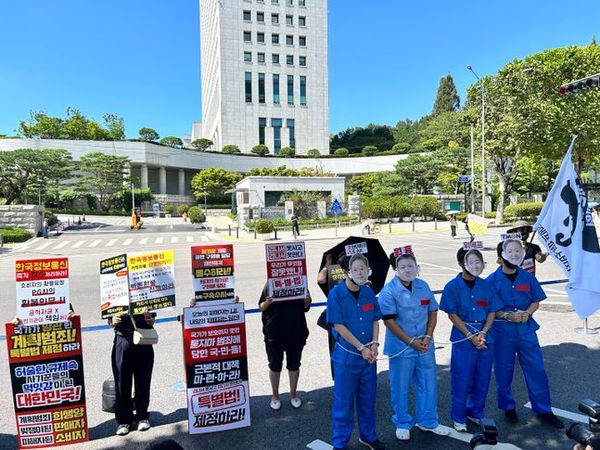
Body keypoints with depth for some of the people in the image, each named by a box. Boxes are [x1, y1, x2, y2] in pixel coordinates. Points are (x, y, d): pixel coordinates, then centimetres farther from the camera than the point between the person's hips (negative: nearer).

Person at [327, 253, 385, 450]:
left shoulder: (368, 292, 2)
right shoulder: (336, 294, -14)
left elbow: (375, 320, 9)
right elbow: (339, 326, -15)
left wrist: (374, 343, -7)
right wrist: (361, 348, -16)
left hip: (368, 355, 5)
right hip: (346, 355, -5)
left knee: (368, 397, 18)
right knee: (343, 401, 6)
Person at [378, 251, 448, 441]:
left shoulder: (423, 286, 2)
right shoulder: (389, 291, -14)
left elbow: (433, 312, 8)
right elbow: (389, 321, -16)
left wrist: (428, 336, -4)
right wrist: (411, 342, -16)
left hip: (425, 345, 5)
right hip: (401, 347, -5)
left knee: (428, 384, 16)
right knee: (400, 388, 9)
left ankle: (428, 421, 36)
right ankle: (402, 424, 29)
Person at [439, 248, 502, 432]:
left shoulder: (486, 285, 3)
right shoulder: (453, 286, -7)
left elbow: (492, 312, 5)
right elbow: (452, 315, -8)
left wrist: (483, 332, -9)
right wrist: (470, 335, -13)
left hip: (485, 337, 4)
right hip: (463, 338, -4)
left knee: (482, 378, 13)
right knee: (461, 380, 3)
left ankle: (476, 413, 32)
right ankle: (459, 418, 19)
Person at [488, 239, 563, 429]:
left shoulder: (527, 277, 2)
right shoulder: (493, 280, -7)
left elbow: (536, 302, 9)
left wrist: (527, 313, -10)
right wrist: (507, 315, -17)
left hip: (526, 328, 3)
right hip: (502, 330, -2)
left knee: (536, 369, 7)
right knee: (504, 371, 9)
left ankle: (543, 410, 24)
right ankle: (508, 407, 29)